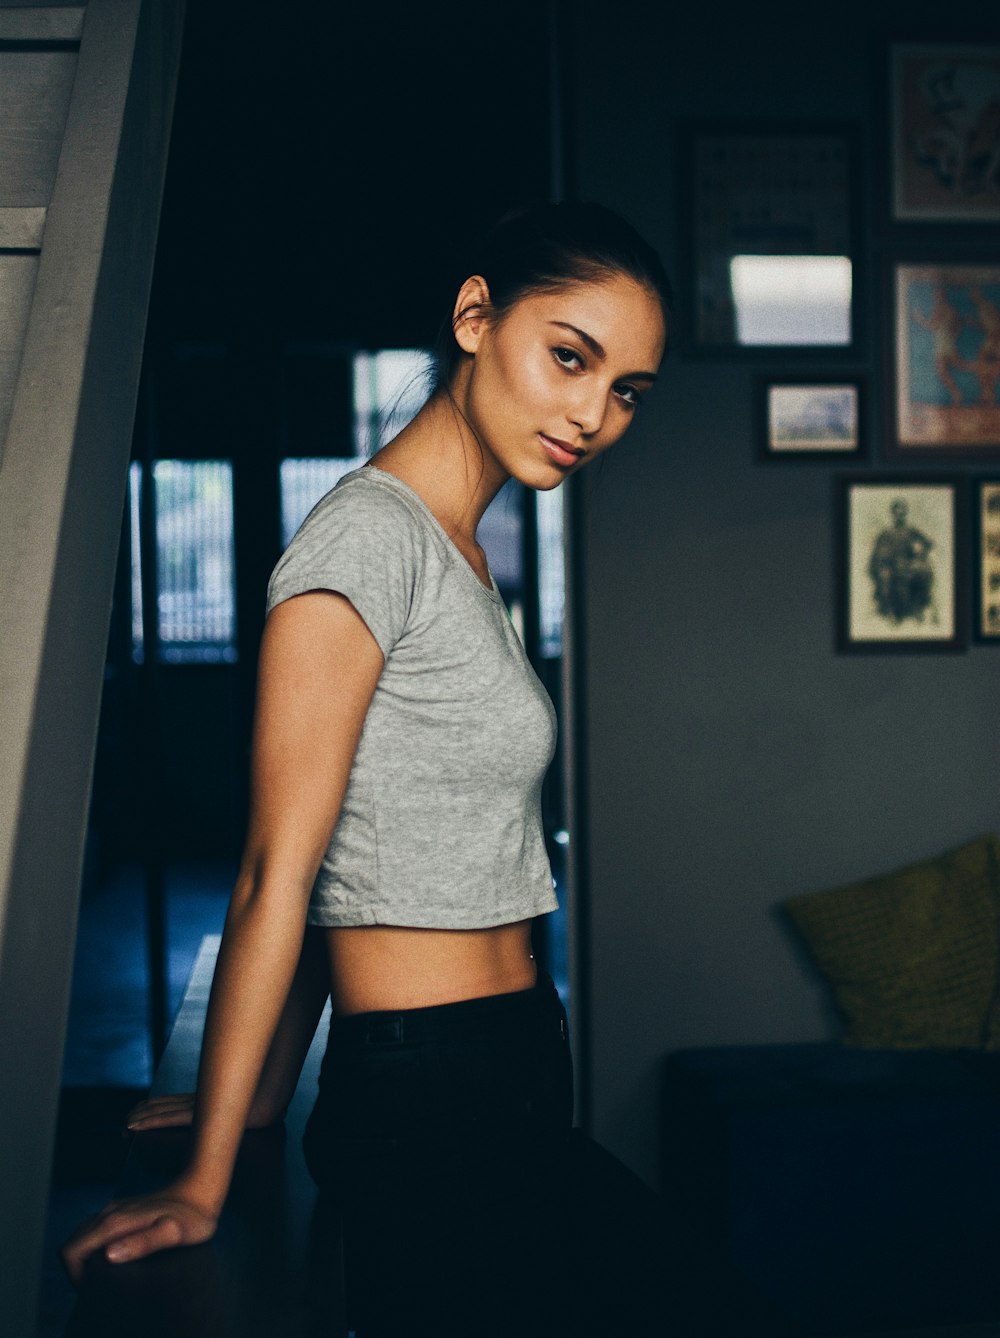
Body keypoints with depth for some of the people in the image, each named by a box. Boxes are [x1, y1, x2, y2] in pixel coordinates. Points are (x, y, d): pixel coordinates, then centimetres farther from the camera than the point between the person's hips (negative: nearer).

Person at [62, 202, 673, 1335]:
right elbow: (278, 873, -16)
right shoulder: (371, 532, -16)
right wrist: (203, 1187, -12)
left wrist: (264, 1095, 14)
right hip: (433, 1109, -9)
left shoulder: (457, 554, 14)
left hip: (515, 1075, 9)